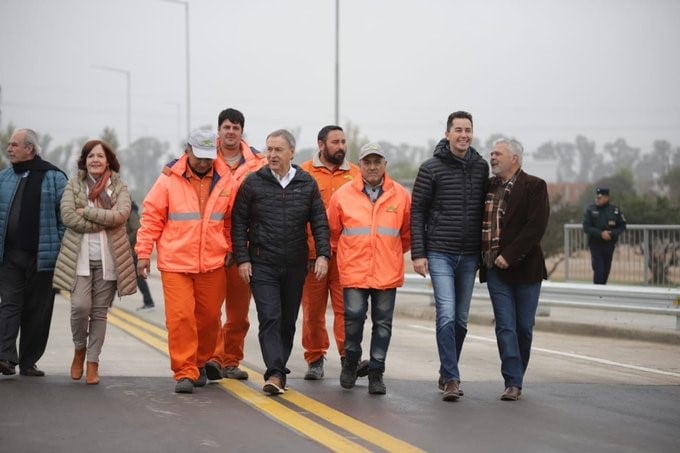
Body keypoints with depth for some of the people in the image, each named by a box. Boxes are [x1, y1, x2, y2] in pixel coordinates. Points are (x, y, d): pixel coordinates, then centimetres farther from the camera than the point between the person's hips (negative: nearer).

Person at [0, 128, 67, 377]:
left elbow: (65, 216, -3)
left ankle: (28, 362, 12)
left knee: (37, 311, 4)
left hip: (42, 257, -2)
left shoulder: (53, 177, -2)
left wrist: (62, 250, -9)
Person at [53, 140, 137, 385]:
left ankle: (93, 363, 12)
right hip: (80, 257, -1)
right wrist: (104, 222, -11)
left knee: (100, 312, 3)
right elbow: (68, 216, -8)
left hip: (108, 259, 1)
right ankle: (79, 349, 15)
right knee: (80, 306, -13)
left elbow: (121, 215, -11)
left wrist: (86, 211, -12)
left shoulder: (119, 187, 7)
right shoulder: (74, 186, 6)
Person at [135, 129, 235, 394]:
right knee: (180, 317, -9)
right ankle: (185, 372, -2)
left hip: (213, 264, 3)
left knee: (209, 317, 10)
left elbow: (231, 220, 14)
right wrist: (143, 253, -2)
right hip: (175, 263, -2)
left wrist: (230, 250, 14)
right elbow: (151, 218, 1)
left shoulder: (225, 181, 3)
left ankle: (200, 364, 30)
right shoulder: (169, 179, -3)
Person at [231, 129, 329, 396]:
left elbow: (320, 223, 7)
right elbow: (239, 224, 1)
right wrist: (242, 259, -6)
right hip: (262, 265, -3)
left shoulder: (307, 184, 6)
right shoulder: (252, 183, 0)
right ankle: (275, 374, -18)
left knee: (288, 321, 10)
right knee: (270, 318, -13)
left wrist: (322, 255, -5)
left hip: (295, 266, 3)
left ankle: (278, 370, 21)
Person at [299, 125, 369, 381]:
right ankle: (315, 360, 15)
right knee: (313, 309, 5)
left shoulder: (355, 174, 12)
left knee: (346, 307, -6)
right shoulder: (304, 173, 4)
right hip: (312, 254, -1)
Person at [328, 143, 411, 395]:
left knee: (383, 322, 4)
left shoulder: (401, 196, 2)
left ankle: (376, 372, 14)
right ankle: (351, 362, 17)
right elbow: (333, 230, 14)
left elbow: (407, 233, 15)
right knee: (354, 317, -7)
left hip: (387, 273, 1)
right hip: (353, 271, -1)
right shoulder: (343, 195, 0)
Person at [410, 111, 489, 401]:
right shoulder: (431, 168, -4)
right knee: (446, 315, -14)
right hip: (440, 254, -4)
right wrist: (418, 253, -8)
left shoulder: (481, 167, 7)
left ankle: (447, 374, 23)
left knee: (461, 319, 10)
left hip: (470, 256, 4)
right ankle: (452, 378, -12)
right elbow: (417, 211, -3)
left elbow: (485, 209, 14)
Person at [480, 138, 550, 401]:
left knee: (524, 327, 5)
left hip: (524, 268, -3)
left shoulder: (534, 187, -5)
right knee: (505, 327, -4)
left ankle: (516, 378, 20)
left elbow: (536, 226, -14)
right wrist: (481, 256, 2)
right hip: (496, 270, 3)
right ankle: (513, 383, -5)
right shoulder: (487, 187, 10)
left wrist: (509, 256, -19)